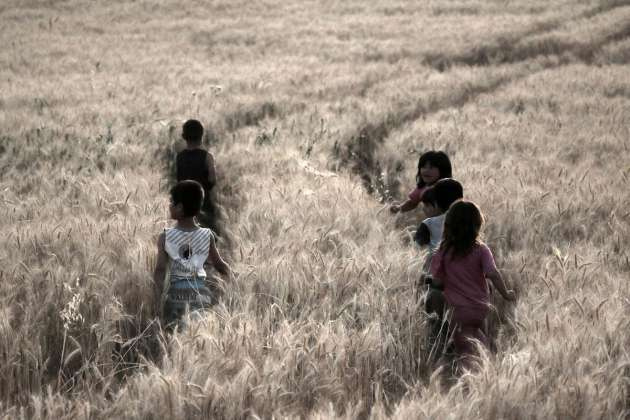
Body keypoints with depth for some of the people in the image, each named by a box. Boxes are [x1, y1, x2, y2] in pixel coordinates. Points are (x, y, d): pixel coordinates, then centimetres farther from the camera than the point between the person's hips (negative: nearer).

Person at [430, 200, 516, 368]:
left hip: (459, 310, -2)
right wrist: (506, 294, -3)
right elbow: (493, 274, -16)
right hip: (481, 308, 2)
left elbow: (437, 281, -5)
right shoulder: (481, 250, -7)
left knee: (466, 352, 4)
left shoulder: (444, 252, -7)